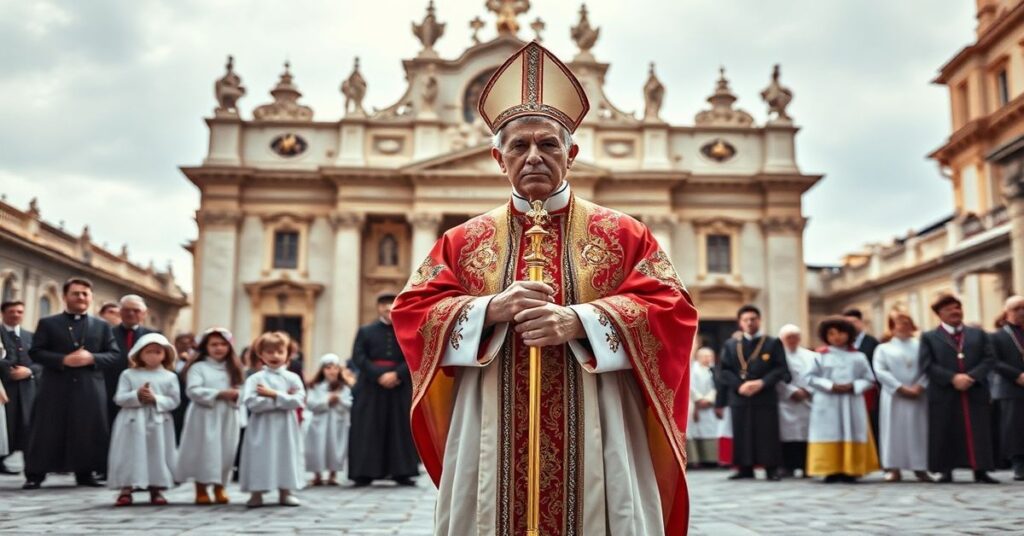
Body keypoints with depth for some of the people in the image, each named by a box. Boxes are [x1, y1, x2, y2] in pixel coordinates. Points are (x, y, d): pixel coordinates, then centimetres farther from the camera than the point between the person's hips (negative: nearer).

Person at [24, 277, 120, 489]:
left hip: (90, 388, 1)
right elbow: (35, 352, 0)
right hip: (55, 387, -1)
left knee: (89, 431, 1)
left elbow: (115, 355, 6)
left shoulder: (102, 326, 11)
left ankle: (85, 473, 11)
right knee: (47, 431, 0)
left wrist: (91, 358, -12)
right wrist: (63, 360, -14)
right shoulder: (47, 323, 7)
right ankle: (35, 475, 6)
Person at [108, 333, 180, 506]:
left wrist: (156, 399, -16)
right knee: (130, 455, -1)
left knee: (157, 455, 4)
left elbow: (174, 401, -1)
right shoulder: (128, 374, 3)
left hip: (158, 423, 1)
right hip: (133, 423, -1)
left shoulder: (169, 377, 3)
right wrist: (137, 395, -19)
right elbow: (119, 398, -3)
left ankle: (156, 490, 13)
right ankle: (125, 490, 4)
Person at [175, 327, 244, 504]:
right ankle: (201, 489, 9)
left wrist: (236, 395, -16)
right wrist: (219, 394, -19)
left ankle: (220, 487, 19)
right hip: (205, 417, -4)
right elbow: (193, 391, -15)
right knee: (204, 451, -2)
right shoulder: (198, 367, -3)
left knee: (225, 452, 6)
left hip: (227, 417, 4)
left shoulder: (233, 369, 12)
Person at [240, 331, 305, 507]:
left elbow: (298, 400, -10)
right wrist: (284, 398, -14)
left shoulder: (292, 378, 3)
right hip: (262, 428, -2)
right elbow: (251, 403, -16)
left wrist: (274, 394, -16)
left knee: (286, 457, 6)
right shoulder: (255, 378, -2)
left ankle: (285, 492, 16)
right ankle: (256, 494, 10)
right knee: (260, 458, 0)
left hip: (285, 428, 2)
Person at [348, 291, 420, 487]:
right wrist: (379, 375, -15)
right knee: (368, 429, -2)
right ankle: (366, 473, 1)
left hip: (400, 387, 1)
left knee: (400, 428, 1)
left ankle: (401, 472, 5)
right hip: (370, 388, -1)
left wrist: (397, 374, -16)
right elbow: (358, 357, -3)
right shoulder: (365, 331, 7)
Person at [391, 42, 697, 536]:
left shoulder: (622, 234, 7)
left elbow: (671, 309, -2)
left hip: (596, 445, -1)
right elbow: (411, 311, 4)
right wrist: (490, 309, -13)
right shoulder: (463, 241, 11)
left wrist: (581, 320, -16)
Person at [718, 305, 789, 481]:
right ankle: (745, 469, 10)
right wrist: (739, 385, -12)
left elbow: (781, 368, -2)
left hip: (766, 397, -2)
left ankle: (771, 469, 2)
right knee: (742, 434, 3)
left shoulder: (773, 343, 7)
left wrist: (762, 382, -16)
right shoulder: (731, 345, 13)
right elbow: (723, 370, 4)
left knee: (767, 434, -3)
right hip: (739, 398, 2)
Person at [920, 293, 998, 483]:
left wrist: (972, 376, -12)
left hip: (976, 392, 2)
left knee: (978, 433, 0)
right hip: (944, 394, -2)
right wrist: (952, 378, -16)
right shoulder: (929, 337, 7)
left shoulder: (979, 334, 16)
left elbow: (989, 358, 5)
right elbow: (928, 365, -4)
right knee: (946, 434, 0)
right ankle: (946, 471, 6)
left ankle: (980, 471, 4)